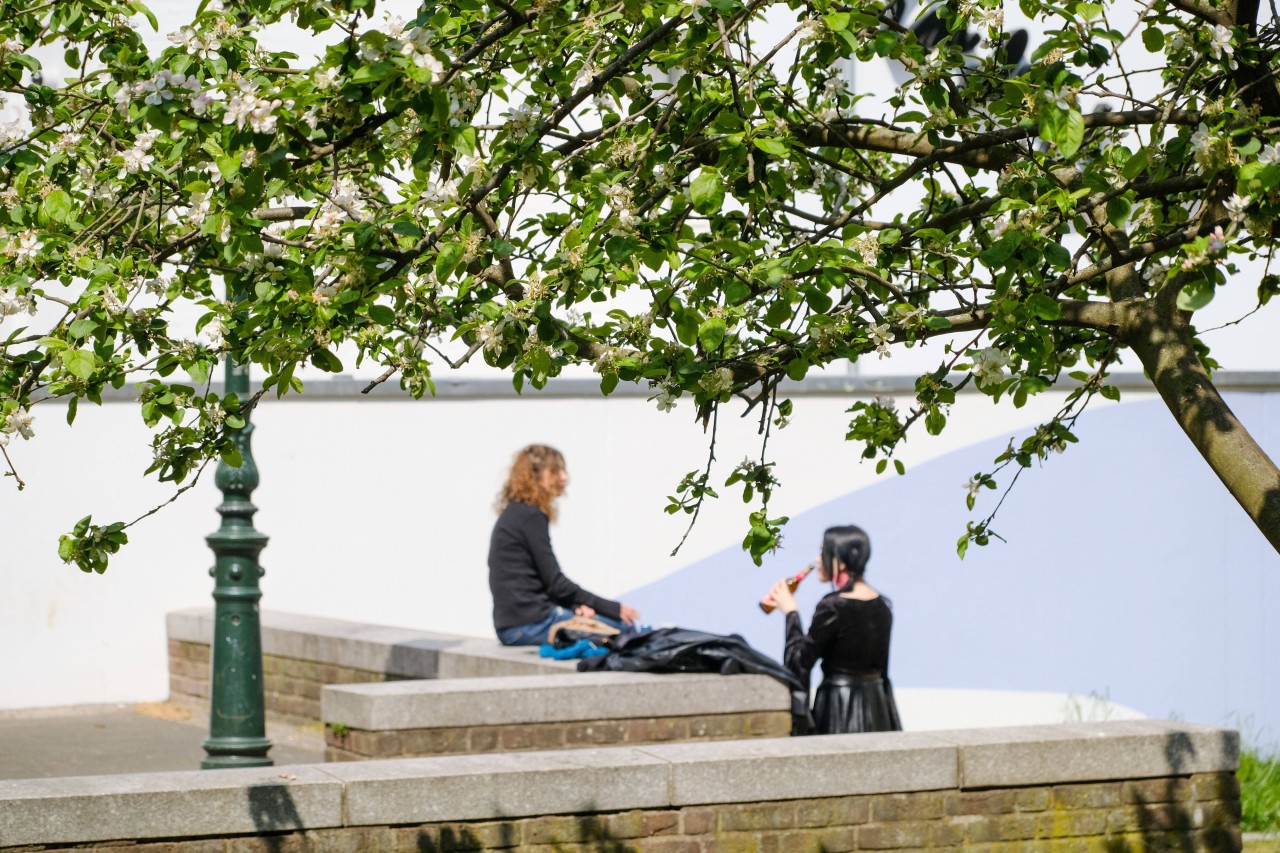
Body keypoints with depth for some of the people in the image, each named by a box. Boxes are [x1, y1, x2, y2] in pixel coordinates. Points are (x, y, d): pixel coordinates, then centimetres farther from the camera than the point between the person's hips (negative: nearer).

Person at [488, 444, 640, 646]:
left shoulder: (515, 514, 17)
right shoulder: (530, 516, -10)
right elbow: (554, 582, -11)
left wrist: (575, 606, 1)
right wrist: (614, 609, -7)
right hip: (527, 624, -9)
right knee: (622, 628, -10)